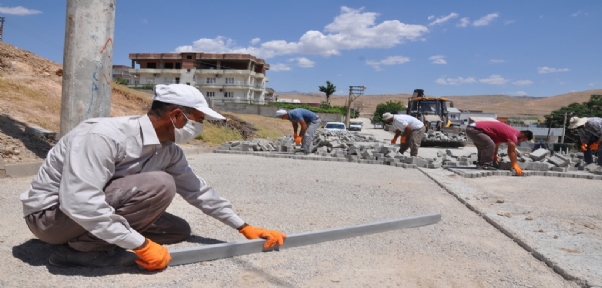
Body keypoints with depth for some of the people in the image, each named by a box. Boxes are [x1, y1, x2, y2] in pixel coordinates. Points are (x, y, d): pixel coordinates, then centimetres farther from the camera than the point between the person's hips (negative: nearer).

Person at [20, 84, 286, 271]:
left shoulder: (169, 152, -4)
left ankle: (93, 241, 1)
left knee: (179, 230, 2)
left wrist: (245, 228, 8)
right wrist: (142, 245, -31)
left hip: (98, 211, 8)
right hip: (53, 214, -8)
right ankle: (77, 248, -15)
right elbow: (79, 202, -36)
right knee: (158, 185, -28)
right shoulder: (103, 136, -29)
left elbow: (198, 191, 6)